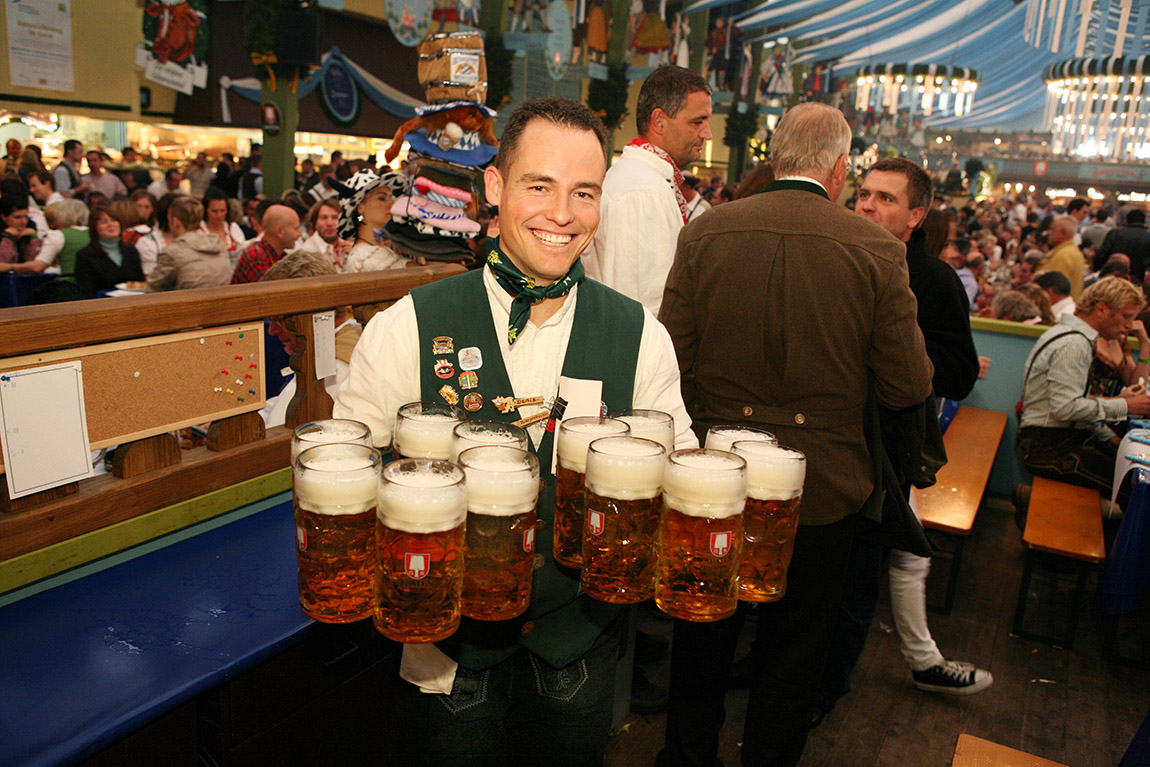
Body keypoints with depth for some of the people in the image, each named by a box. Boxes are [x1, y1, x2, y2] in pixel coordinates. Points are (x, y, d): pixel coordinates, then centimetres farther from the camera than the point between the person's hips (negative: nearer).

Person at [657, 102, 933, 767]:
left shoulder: (706, 232, -9)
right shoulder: (878, 250, -13)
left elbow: (671, 359, -7)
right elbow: (909, 388, -9)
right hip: (821, 487, -1)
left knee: (703, 632, 22)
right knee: (794, 647, 20)